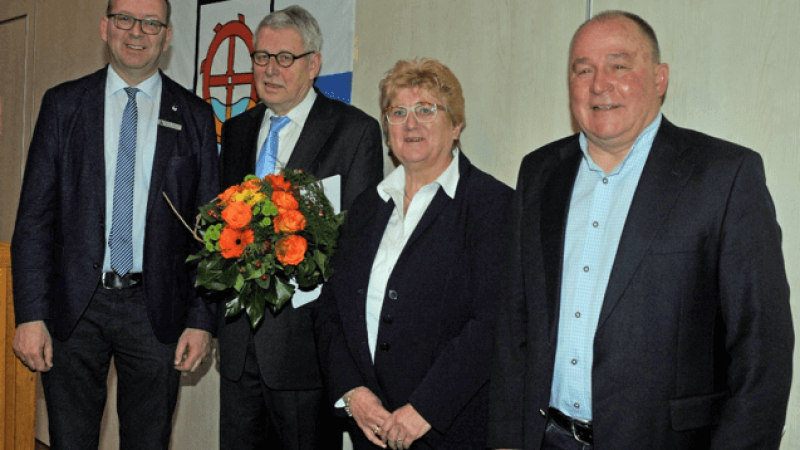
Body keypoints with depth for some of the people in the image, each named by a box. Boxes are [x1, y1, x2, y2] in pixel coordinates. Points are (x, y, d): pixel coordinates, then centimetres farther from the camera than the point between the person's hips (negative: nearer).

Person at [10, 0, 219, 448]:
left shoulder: (195, 116, 4)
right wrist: (30, 314, -6)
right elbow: (34, 217, 2)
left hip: (156, 310, 0)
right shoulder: (63, 104, 5)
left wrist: (202, 320, -4)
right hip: (74, 307, 0)